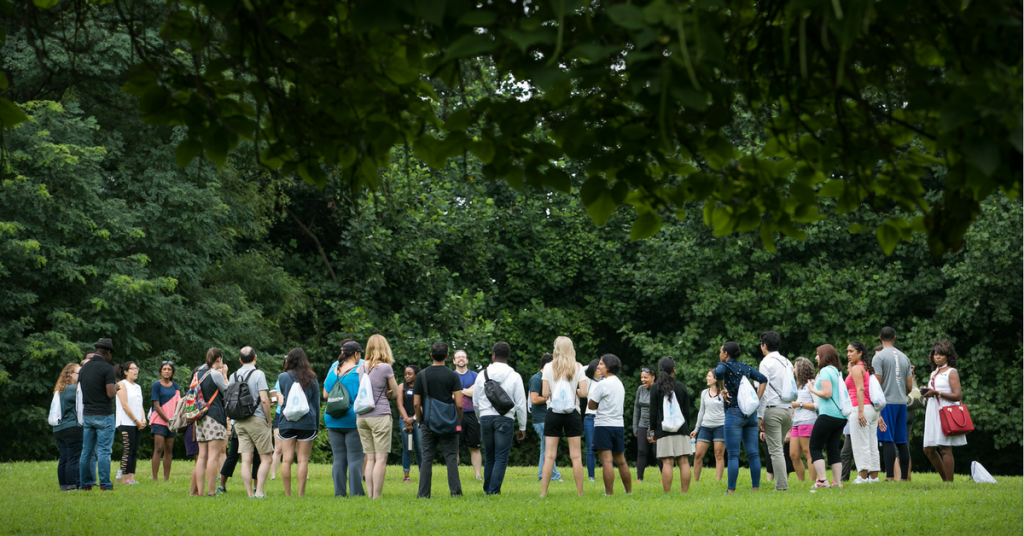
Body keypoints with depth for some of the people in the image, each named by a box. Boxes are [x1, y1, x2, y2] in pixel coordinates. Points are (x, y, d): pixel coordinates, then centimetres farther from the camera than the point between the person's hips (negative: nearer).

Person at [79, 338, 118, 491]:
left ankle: (85, 484, 9)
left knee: (87, 451, 8)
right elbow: (111, 393, -19)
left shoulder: (84, 368, 10)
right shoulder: (106, 368, -12)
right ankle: (105, 484, -4)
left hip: (87, 415, 6)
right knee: (104, 451, -3)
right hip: (104, 415, -6)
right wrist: (116, 387, 3)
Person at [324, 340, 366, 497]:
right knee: (355, 458, -3)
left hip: (333, 420, 5)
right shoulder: (359, 371, -8)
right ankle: (356, 492, -7)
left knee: (338, 458, 7)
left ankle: (339, 493, 5)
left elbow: (325, 394, 14)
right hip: (353, 419, -5)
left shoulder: (333, 371, 8)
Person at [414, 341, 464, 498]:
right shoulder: (453, 376, -5)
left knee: (427, 458, 5)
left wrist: (420, 421, 13)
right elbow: (459, 404, -10)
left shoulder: (422, 375, 0)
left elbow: (416, 404, 0)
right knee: (451, 458, 2)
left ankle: (423, 493, 2)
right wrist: (459, 421, 6)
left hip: (428, 423, 1)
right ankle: (455, 491, -4)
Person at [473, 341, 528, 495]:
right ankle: (494, 490, -7)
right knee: (501, 458, -1)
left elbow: (475, 402, 11)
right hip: (505, 419, -3)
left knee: (489, 457, 15)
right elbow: (521, 404, 0)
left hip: (486, 418, 3)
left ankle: (487, 488, 20)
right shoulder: (514, 377, -1)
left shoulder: (482, 375, 6)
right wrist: (522, 428, 7)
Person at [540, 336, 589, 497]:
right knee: (575, 456, 3)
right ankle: (580, 493, 3)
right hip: (572, 412, 0)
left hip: (553, 412, 0)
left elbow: (545, 394, -5)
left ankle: (543, 493, -2)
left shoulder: (549, 367, -2)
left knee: (549, 455, 1)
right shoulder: (578, 368, -1)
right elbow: (583, 393, -6)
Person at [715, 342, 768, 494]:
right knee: (753, 453, 5)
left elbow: (718, 372, -25)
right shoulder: (746, 367, 15)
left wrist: (723, 391, -13)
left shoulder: (724, 366, -1)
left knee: (733, 455, -5)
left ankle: (731, 489, -8)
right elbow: (763, 379, 6)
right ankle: (756, 487, 4)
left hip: (734, 413, -5)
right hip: (750, 413, 5)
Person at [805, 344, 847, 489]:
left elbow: (827, 394, -17)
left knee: (815, 447, -1)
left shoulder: (825, 371, -9)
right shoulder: (837, 371, 17)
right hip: (841, 416, 8)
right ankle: (837, 482, 6)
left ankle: (822, 480, -8)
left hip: (828, 415, -8)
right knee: (834, 449, 10)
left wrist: (812, 389, -2)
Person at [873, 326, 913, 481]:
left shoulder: (879, 357, -5)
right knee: (901, 442, 8)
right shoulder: (904, 358, 14)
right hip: (902, 403, 6)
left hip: (886, 403, -6)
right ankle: (904, 478, 8)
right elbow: (909, 386, 14)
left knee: (888, 441, -9)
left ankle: (889, 477, -16)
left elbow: (877, 384, -11)